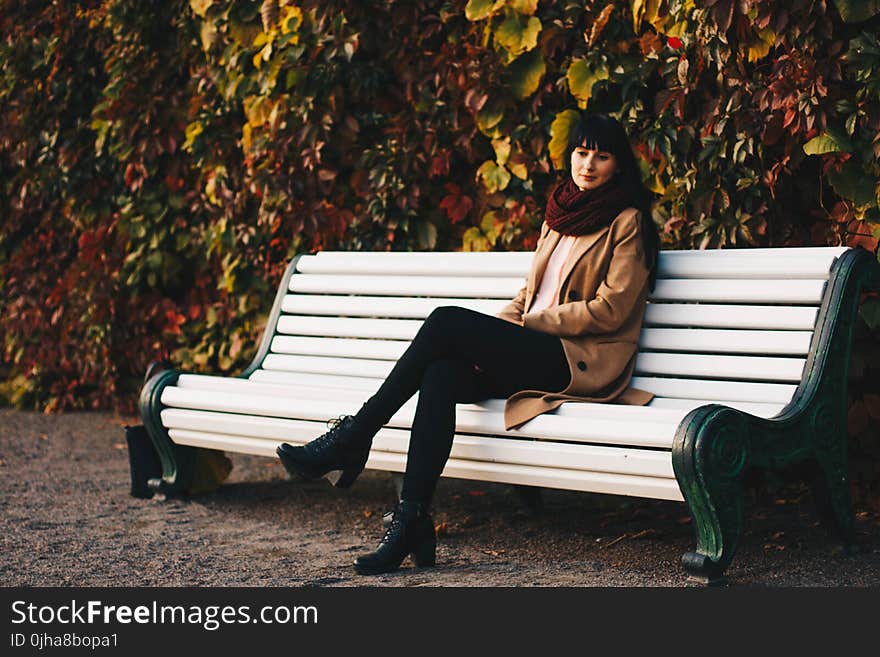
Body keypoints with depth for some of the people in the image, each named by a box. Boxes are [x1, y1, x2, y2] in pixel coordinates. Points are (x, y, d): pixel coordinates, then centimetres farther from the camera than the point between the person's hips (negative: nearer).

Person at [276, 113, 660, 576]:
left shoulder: (627, 222, 1)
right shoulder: (558, 216, 23)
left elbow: (609, 311, -7)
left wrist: (530, 323, -8)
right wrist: (490, 335, 3)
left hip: (583, 363, -6)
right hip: (532, 355, 6)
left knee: (447, 321, -25)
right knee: (442, 374, -26)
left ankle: (353, 437, -19)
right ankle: (411, 520, -31)